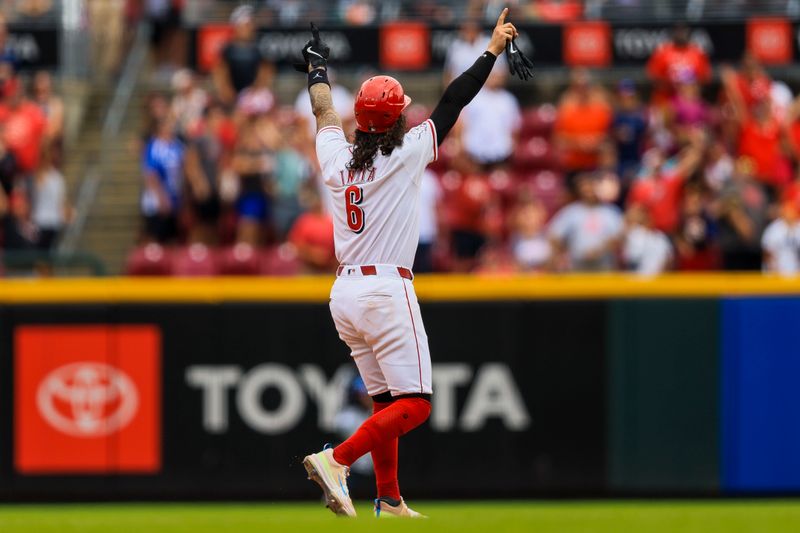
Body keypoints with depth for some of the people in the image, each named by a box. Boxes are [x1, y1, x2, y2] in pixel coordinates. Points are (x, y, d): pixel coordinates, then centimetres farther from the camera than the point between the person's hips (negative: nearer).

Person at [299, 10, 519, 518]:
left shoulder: (338, 158, 5)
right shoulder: (406, 154, -8)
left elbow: (325, 113, 25)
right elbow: (453, 103, -2)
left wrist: (318, 67, 43)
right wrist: (493, 49, 6)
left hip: (344, 294, 7)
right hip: (388, 291, -7)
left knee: (386, 402, 15)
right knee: (414, 405, -7)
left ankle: (390, 502, 13)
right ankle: (336, 460, -24)